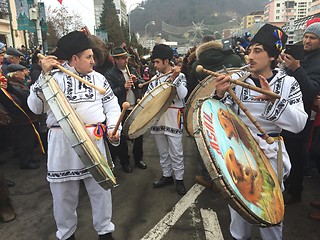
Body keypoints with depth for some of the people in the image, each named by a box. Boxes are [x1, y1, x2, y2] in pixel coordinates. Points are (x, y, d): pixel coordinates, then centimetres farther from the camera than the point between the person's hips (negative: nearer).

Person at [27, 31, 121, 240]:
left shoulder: (98, 78, 9)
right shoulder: (54, 77, 1)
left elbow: (112, 105, 9)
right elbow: (35, 107, -6)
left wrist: (112, 128, -7)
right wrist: (44, 75, -14)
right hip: (63, 142, -2)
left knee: (100, 188, 10)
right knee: (64, 192, 11)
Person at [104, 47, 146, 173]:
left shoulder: (132, 70, 11)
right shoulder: (110, 74, -7)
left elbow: (143, 84, 12)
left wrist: (137, 81, -8)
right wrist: (123, 87, -27)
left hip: (136, 108, 6)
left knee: (139, 134, 14)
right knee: (122, 138, 6)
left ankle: (138, 158, 32)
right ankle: (125, 162, 24)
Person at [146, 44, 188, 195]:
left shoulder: (179, 76, -4)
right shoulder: (155, 78, 11)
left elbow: (183, 95, -18)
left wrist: (175, 79, -24)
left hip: (173, 120, -5)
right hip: (158, 119, 5)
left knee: (176, 153, 2)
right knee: (163, 152, 15)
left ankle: (179, 179, 16)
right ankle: (166, 175, 30)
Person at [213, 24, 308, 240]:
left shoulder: (288, 83, -4)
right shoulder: (236, 79, -4)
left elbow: (299, 124, -13)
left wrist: (273, 100, -26)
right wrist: (220, 96, -27)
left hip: (269, 154, -1)